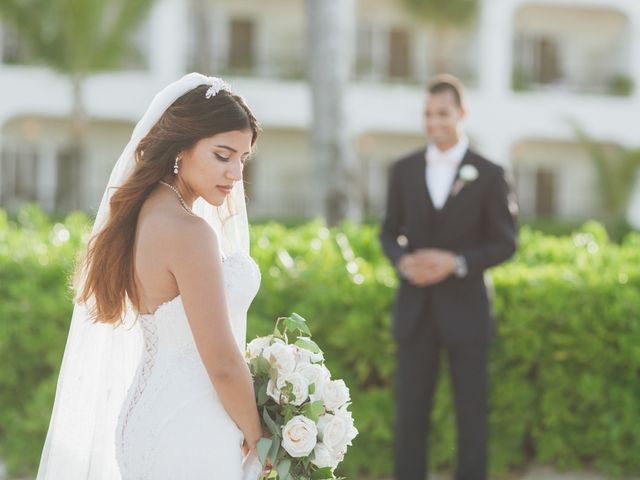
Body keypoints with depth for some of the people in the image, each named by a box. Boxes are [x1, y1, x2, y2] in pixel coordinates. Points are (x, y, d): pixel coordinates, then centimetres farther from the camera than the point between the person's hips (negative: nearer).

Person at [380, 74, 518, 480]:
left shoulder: (489, 175, -4)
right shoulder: (404, 170, 5)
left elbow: (505, 244, -2)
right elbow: (390, 233, 12)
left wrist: (455, 263, -18)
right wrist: (403, 261, -11)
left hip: (465, 307, -2)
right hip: (416, 308, 2)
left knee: (471, 412, 4)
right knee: (411, 411, 3)